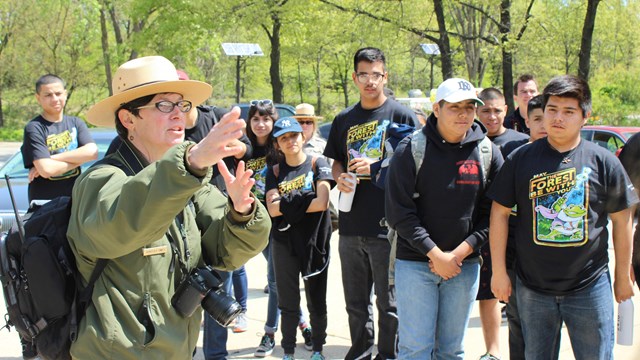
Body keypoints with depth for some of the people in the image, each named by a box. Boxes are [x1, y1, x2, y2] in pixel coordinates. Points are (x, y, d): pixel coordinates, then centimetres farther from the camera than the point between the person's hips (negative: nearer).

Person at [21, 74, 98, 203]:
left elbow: (92, 152, -12)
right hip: (44, 202, -4)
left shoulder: (76, 123, 5)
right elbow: (46, 170, -21)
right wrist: (78, 159, -8)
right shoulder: (34, 128, -10)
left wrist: (52, 158, -17)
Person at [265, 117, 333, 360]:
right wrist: (304, 200, -16)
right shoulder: (275, 171, 5)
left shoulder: (317, 164, -2)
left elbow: (322, 202, -16)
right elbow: (272, 210, -7)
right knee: (288, 303, 8)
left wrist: (286, 204, -12)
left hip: (315, 242, -1)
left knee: (317, 301, 9)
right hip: (284, 244, 2)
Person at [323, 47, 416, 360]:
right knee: (355, 301, 16)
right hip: (351, 224, 5)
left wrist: (375, 168, -16)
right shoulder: (344, 120, 12)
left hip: (387, 225, -5)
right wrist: (340, 178, -1)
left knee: (388, 301, 5)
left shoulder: (401, 115, -3)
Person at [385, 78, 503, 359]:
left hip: (465, 264, 3)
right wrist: (435, 254, -12)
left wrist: (460, 253, -10)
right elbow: (398, 211, -9)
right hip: (415, 262, -3)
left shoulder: (488, 153, 2)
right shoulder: (411, 149, -6)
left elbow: (491, 213, 1)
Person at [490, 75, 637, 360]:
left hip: (590, 287, -1)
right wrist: (499, 271, 0)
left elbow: (621, 221, 5)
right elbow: (500, 213, 2)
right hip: (532, 289, 1)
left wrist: (623, 276, 9)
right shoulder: (521, 159, -1)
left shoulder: (603, 162, -2)